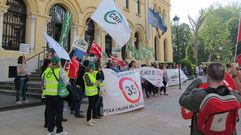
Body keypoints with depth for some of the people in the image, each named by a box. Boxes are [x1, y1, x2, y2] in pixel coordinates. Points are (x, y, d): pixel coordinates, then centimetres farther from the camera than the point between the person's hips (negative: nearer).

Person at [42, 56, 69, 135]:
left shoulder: (46, 71, 6)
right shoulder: (60, 70, -10)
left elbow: (43, 83, 11)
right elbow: (65, 81, -16)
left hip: (48, 94, 5)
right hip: (57, 94, -5)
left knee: (50, 112, 15)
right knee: (59, 112, 7)